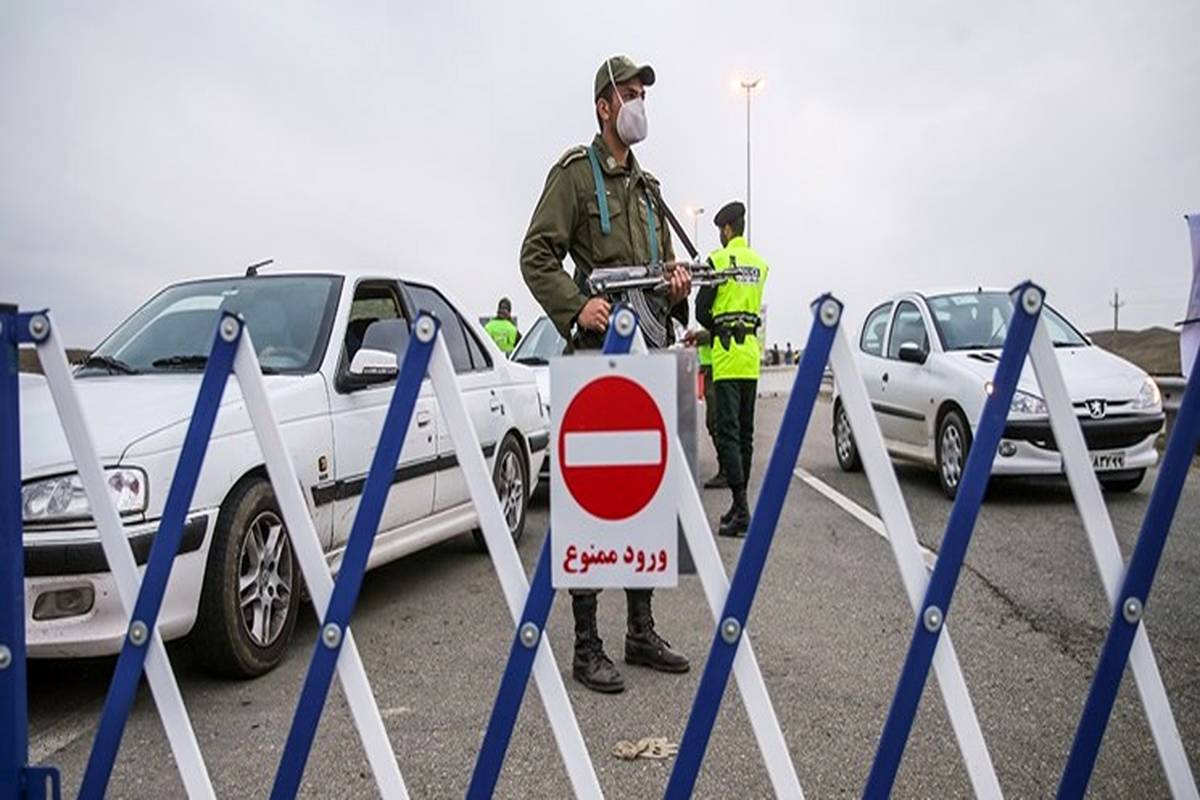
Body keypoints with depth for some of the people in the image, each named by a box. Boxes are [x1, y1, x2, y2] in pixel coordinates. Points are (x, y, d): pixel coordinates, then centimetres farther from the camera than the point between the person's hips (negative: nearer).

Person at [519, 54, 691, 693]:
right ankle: (587, 647, 3)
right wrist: (576, 307, -20)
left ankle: (641, 631, 23)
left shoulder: (648, 186, 24)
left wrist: (677, 281, 5)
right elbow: (537, 255, -6)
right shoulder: (575, 173, 2)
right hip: (601, 351, -8)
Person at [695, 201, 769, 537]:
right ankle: (740, 505, 19)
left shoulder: (719, 260, -7)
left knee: (728, 432, -8)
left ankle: (741, 507, -14)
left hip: (727, 357, -7)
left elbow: (702, 311, -6)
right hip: (752, 356, 7)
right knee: (745, 431, 12)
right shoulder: (761, 264, 12)